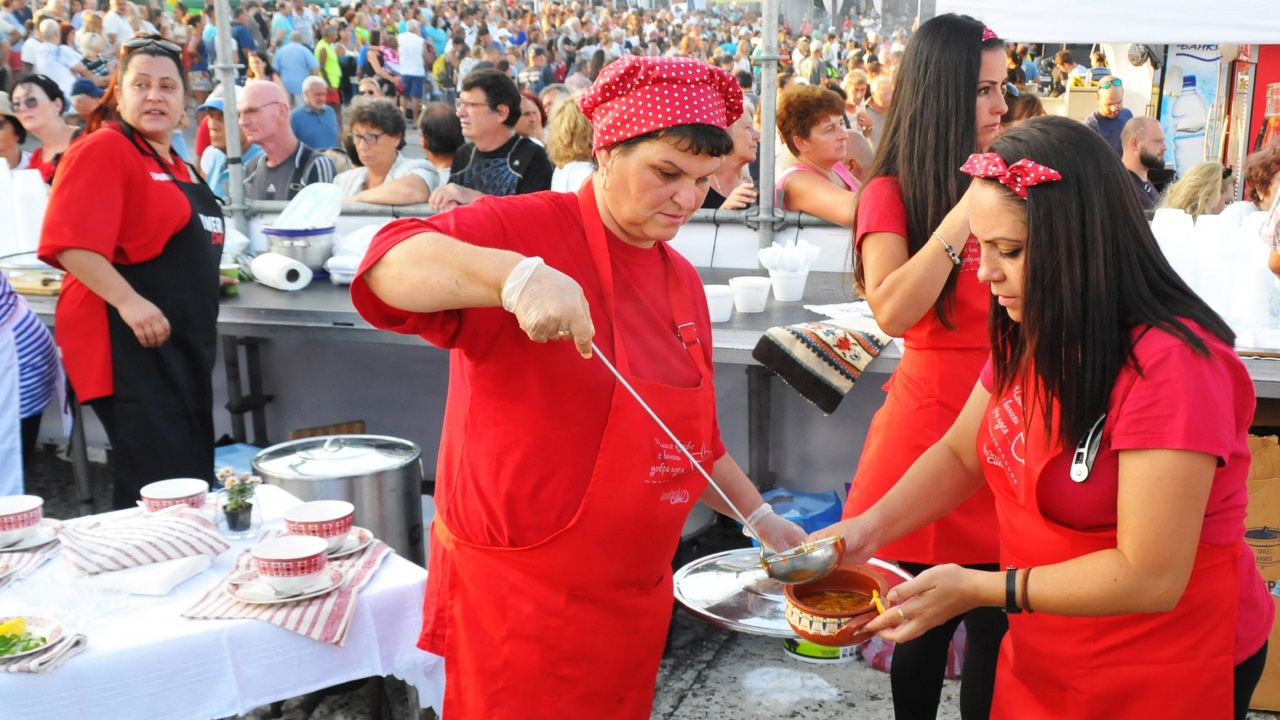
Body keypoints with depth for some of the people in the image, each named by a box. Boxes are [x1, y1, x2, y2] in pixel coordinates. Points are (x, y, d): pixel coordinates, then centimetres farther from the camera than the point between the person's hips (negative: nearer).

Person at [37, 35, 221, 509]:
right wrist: (128, 302, -28)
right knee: (159, 486, -14)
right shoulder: (104, 149, -10)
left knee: (192, 480, 13)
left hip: (180, 343, 10)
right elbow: (69, 242, -21)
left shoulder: (176, 166, 17)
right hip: (130, 345, -9)